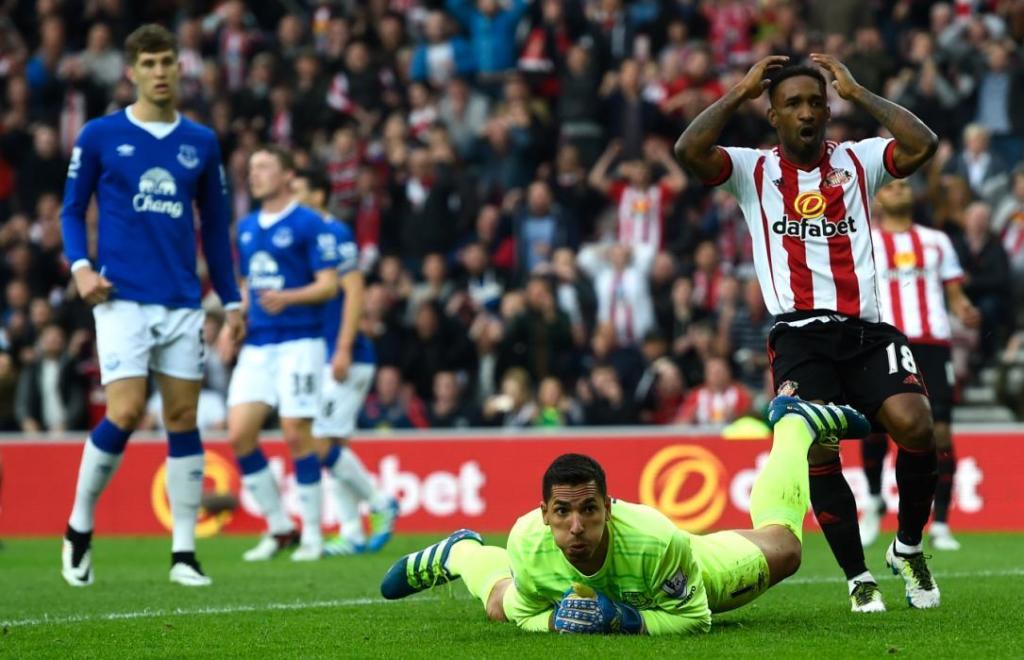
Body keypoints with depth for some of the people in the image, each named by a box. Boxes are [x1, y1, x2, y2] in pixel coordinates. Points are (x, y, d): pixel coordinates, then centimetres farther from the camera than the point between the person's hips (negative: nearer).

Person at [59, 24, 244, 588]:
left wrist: (231, 301, 13)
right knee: (125, 414, -14)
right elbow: (72, 210, 7)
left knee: (183, 418, 1)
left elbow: (215, 225, 16)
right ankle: (79, 530, 6)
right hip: (122, 298, -3)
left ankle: (183, 553, 5)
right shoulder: (100, 136, 2)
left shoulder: (201, 143, 10)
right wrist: (80, 266, -11)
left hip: (182, 303, 3)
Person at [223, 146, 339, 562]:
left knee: (296, 434, -8)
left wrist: (286, 298, -24)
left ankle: (312, 534, 3)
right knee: (239, 434, -4)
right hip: (256, 345, 6)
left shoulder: (309, 224, -5)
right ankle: (278, 528, 9)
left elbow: (328, 285, -9)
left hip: (298, 341, -6)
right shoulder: (246, 228, 16)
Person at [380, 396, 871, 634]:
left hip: (667, 583, -1)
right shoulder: (530, 546, -41)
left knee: (783, 549, 18)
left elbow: (695, 619, -34)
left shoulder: (657, 542, -49)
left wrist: (623, 618, -48)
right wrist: (557, 620, -42)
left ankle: (795, 424, 42)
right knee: (500, 606, 25)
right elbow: (525, 615, -20)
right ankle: (462, 554, 59)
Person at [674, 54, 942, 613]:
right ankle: (858, 577, -6)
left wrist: (855, 92, 2)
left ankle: (908, 548, 3)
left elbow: (922, 145, -5)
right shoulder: (753, 171, 10)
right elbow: (689, 151, -8)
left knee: (914, 424, -21)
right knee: (816, 448, -21)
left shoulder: (858, 161, 13)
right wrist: (742, 91, 1)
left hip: (866, 331, 1)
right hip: (800, 335, -1)